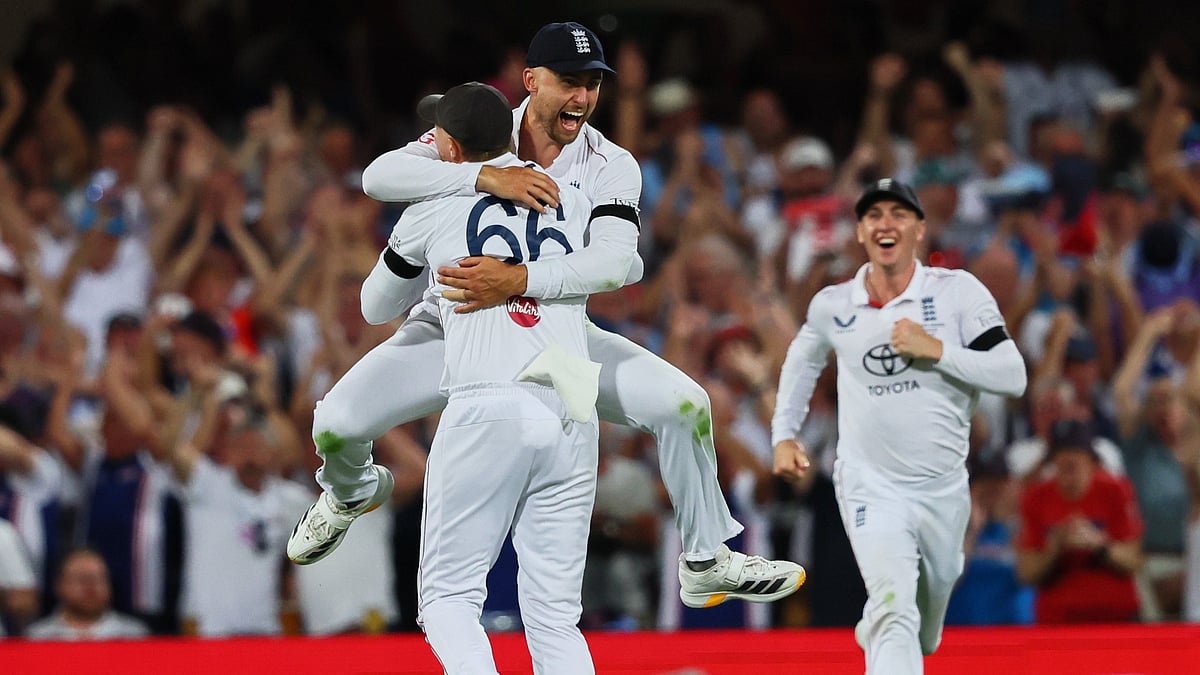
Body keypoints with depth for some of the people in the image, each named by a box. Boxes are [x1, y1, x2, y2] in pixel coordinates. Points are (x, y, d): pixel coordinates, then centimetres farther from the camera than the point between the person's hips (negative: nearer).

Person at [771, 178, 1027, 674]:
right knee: (895, 611, -23)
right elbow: (803, 357, 22)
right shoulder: (832, 306, -2)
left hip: (943, 488, 2)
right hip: (870, 487, -2)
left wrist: (936, 351, -23)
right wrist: (785, 434, 14)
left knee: (924, 630, 20)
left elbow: (1013, 377, -15)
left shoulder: (958, 291, -9)